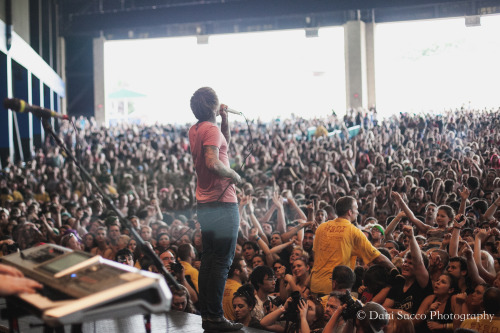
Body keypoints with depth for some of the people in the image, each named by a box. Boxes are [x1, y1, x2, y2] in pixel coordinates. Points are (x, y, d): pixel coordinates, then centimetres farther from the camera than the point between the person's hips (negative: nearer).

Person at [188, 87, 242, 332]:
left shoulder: (195, 130, 14)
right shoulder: (211, 129, -15)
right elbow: (213, 163, -28)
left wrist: (225, 119, 19)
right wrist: (234, 175, -12)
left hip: (204, 203, 10)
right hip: (222, 203, -10)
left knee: (209, 259, 13)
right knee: (222, 261, -6)